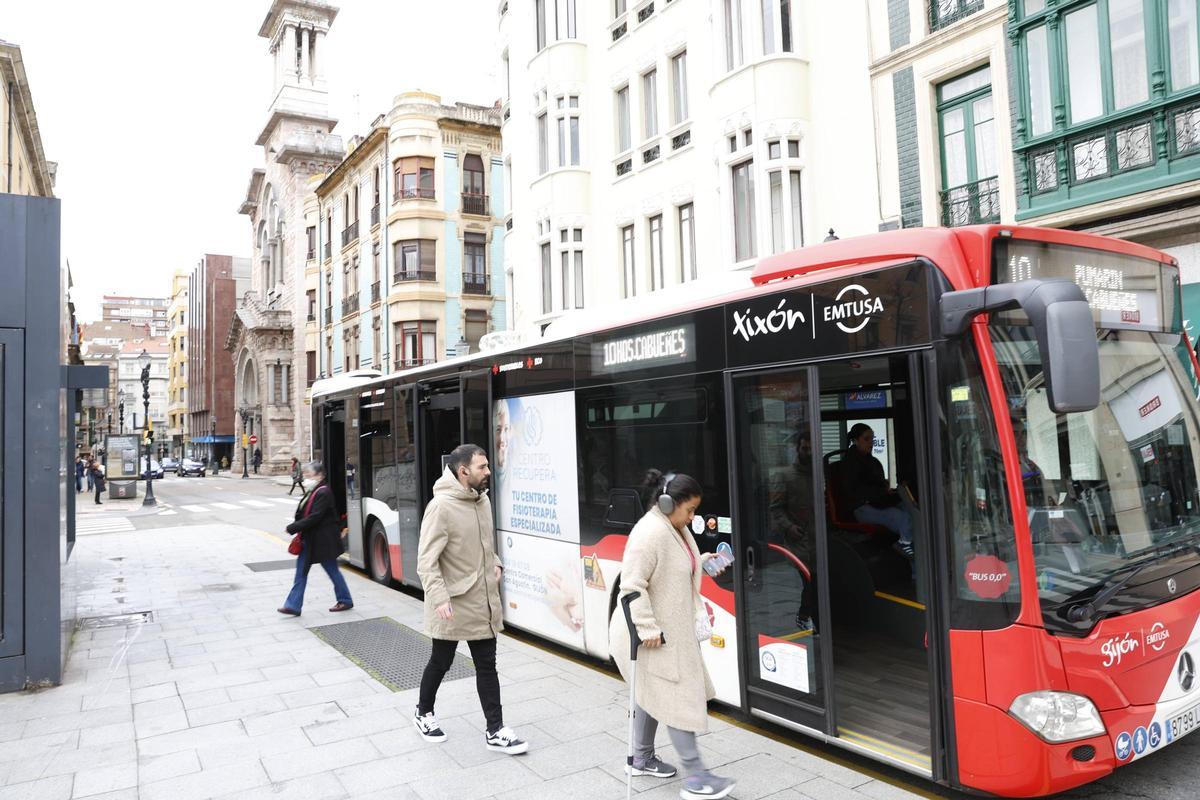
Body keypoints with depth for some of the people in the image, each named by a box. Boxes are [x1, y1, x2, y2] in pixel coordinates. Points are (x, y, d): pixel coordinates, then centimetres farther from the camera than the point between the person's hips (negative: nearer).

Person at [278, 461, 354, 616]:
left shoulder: (324, 493, -19)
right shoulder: (312, 491, 10)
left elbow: (314, 517, -24)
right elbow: (303, 515, 13)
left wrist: (292, 528, -20)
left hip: (323, 540, -9)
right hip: (310, 539, 9)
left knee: (332, 570, 5)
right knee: (301, 570, 6)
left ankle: (345, 601, 20)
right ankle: (293, 606, 10)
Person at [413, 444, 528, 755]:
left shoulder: (483, 501, 4)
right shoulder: (441, 506, -20)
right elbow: (427, 560, -21)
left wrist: (495, 564, 7)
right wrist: (440, 598, -29)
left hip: (484, 602, 6)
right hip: (452, 606, -6)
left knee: (487, 665, 9)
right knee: (441, 662, 14)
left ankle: (495, 732, 17)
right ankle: (423, 713, 39)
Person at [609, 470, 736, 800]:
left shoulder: (676, 528, 7)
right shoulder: (650, 532, -25)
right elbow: (632, 585, -27)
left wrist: (702, 562, 7)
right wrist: (648, 629, -27)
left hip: (669, 629, 10)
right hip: (653, 635, -10)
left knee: (653, 693, 20)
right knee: (679, 697, -3)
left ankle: (642, 758, 36)